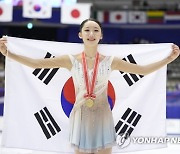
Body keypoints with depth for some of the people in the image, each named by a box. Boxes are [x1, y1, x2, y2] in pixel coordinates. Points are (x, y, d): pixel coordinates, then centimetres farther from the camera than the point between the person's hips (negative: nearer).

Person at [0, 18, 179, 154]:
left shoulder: (110, 61, -1)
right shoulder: (71, 60, -3)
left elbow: (143, 70, 2)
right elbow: (35, 63, -5)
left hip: (103, 117, 0)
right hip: (80, 117, 0)